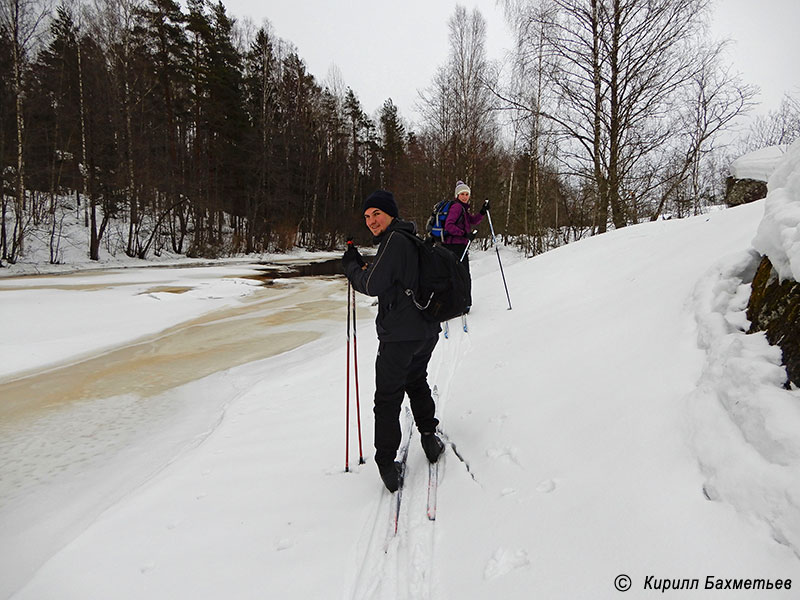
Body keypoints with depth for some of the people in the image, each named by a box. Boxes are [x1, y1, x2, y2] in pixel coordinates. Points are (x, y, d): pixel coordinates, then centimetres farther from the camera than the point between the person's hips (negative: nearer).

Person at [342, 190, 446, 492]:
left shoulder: (393, 241, -17)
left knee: (388, 398, 1)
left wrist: (352, 265, -4)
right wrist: (365, 267, 9)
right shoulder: (412, 240, 14)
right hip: (427, 330, 9)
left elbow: (372, 285, -20)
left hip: (399, 334, -9)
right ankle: (429, 438, 36)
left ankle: (387, 464, 7)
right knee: (417, 381, 28)